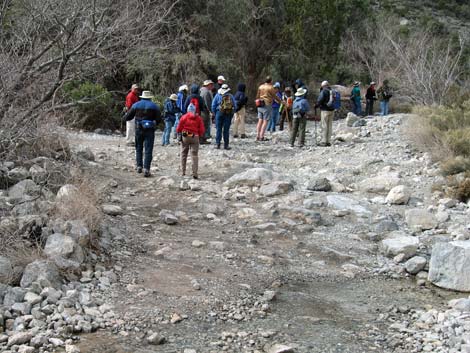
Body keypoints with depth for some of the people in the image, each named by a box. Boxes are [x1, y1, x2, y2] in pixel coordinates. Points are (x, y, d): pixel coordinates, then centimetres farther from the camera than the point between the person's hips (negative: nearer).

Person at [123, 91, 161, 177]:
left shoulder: (136, 105, 4)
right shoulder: (154, 106, -1)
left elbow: (127, 117, 6)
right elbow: (159, 119, -4)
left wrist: (125, 116, 29)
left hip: (138, 129, 2)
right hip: (149, 130, -2)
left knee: (139, 148, 19)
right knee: (148, 150, -1)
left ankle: (139, 166, 17)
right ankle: (146, 169, -8)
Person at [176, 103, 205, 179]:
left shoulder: (184, 117, -3)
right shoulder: (199, 118, 0)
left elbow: (179, 129, -2)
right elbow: (201, 130, -1)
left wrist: (180, 133, 18)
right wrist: (199, 135, 18)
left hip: (185, 137, 0)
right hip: (195, 137, 0)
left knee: (184, 154, 15)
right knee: (194, 155, 0)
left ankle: (183, 171, 17)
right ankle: (195, 173, -11)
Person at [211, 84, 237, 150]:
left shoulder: (217, 96, 0)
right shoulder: (231, 96, 3)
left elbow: (213, 106, -1)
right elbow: (235, 106, 3)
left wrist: (215, 113, 10)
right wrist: (231, 114, 13)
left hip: (219, 113, -1)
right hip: (228, 114, 1)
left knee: (218, 129, 5)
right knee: (226, 129, 4)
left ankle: (218, 144, 2)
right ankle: (226, 145, 5)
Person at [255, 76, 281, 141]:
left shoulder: (260, 87, 10)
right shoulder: (270, 87, -8)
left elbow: (257, 96, 16)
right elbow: (275, 96, -2)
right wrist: (280, 101, 12)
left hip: (260, 106, 6)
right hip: (267, 106, -6)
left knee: (260, 121, 7)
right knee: (265, 121, -4)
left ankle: (258, 136, 5)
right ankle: (261, 137, -8)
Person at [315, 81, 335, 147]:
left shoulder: (323, 91, -11)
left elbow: (320, 100, -18)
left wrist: (316, 106, -2)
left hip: (325, 110, -6)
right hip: (332, 110, 6)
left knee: (324, 125, -3)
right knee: (330, 125, 10)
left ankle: (324, 141, -4)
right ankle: (328, 141, 12)